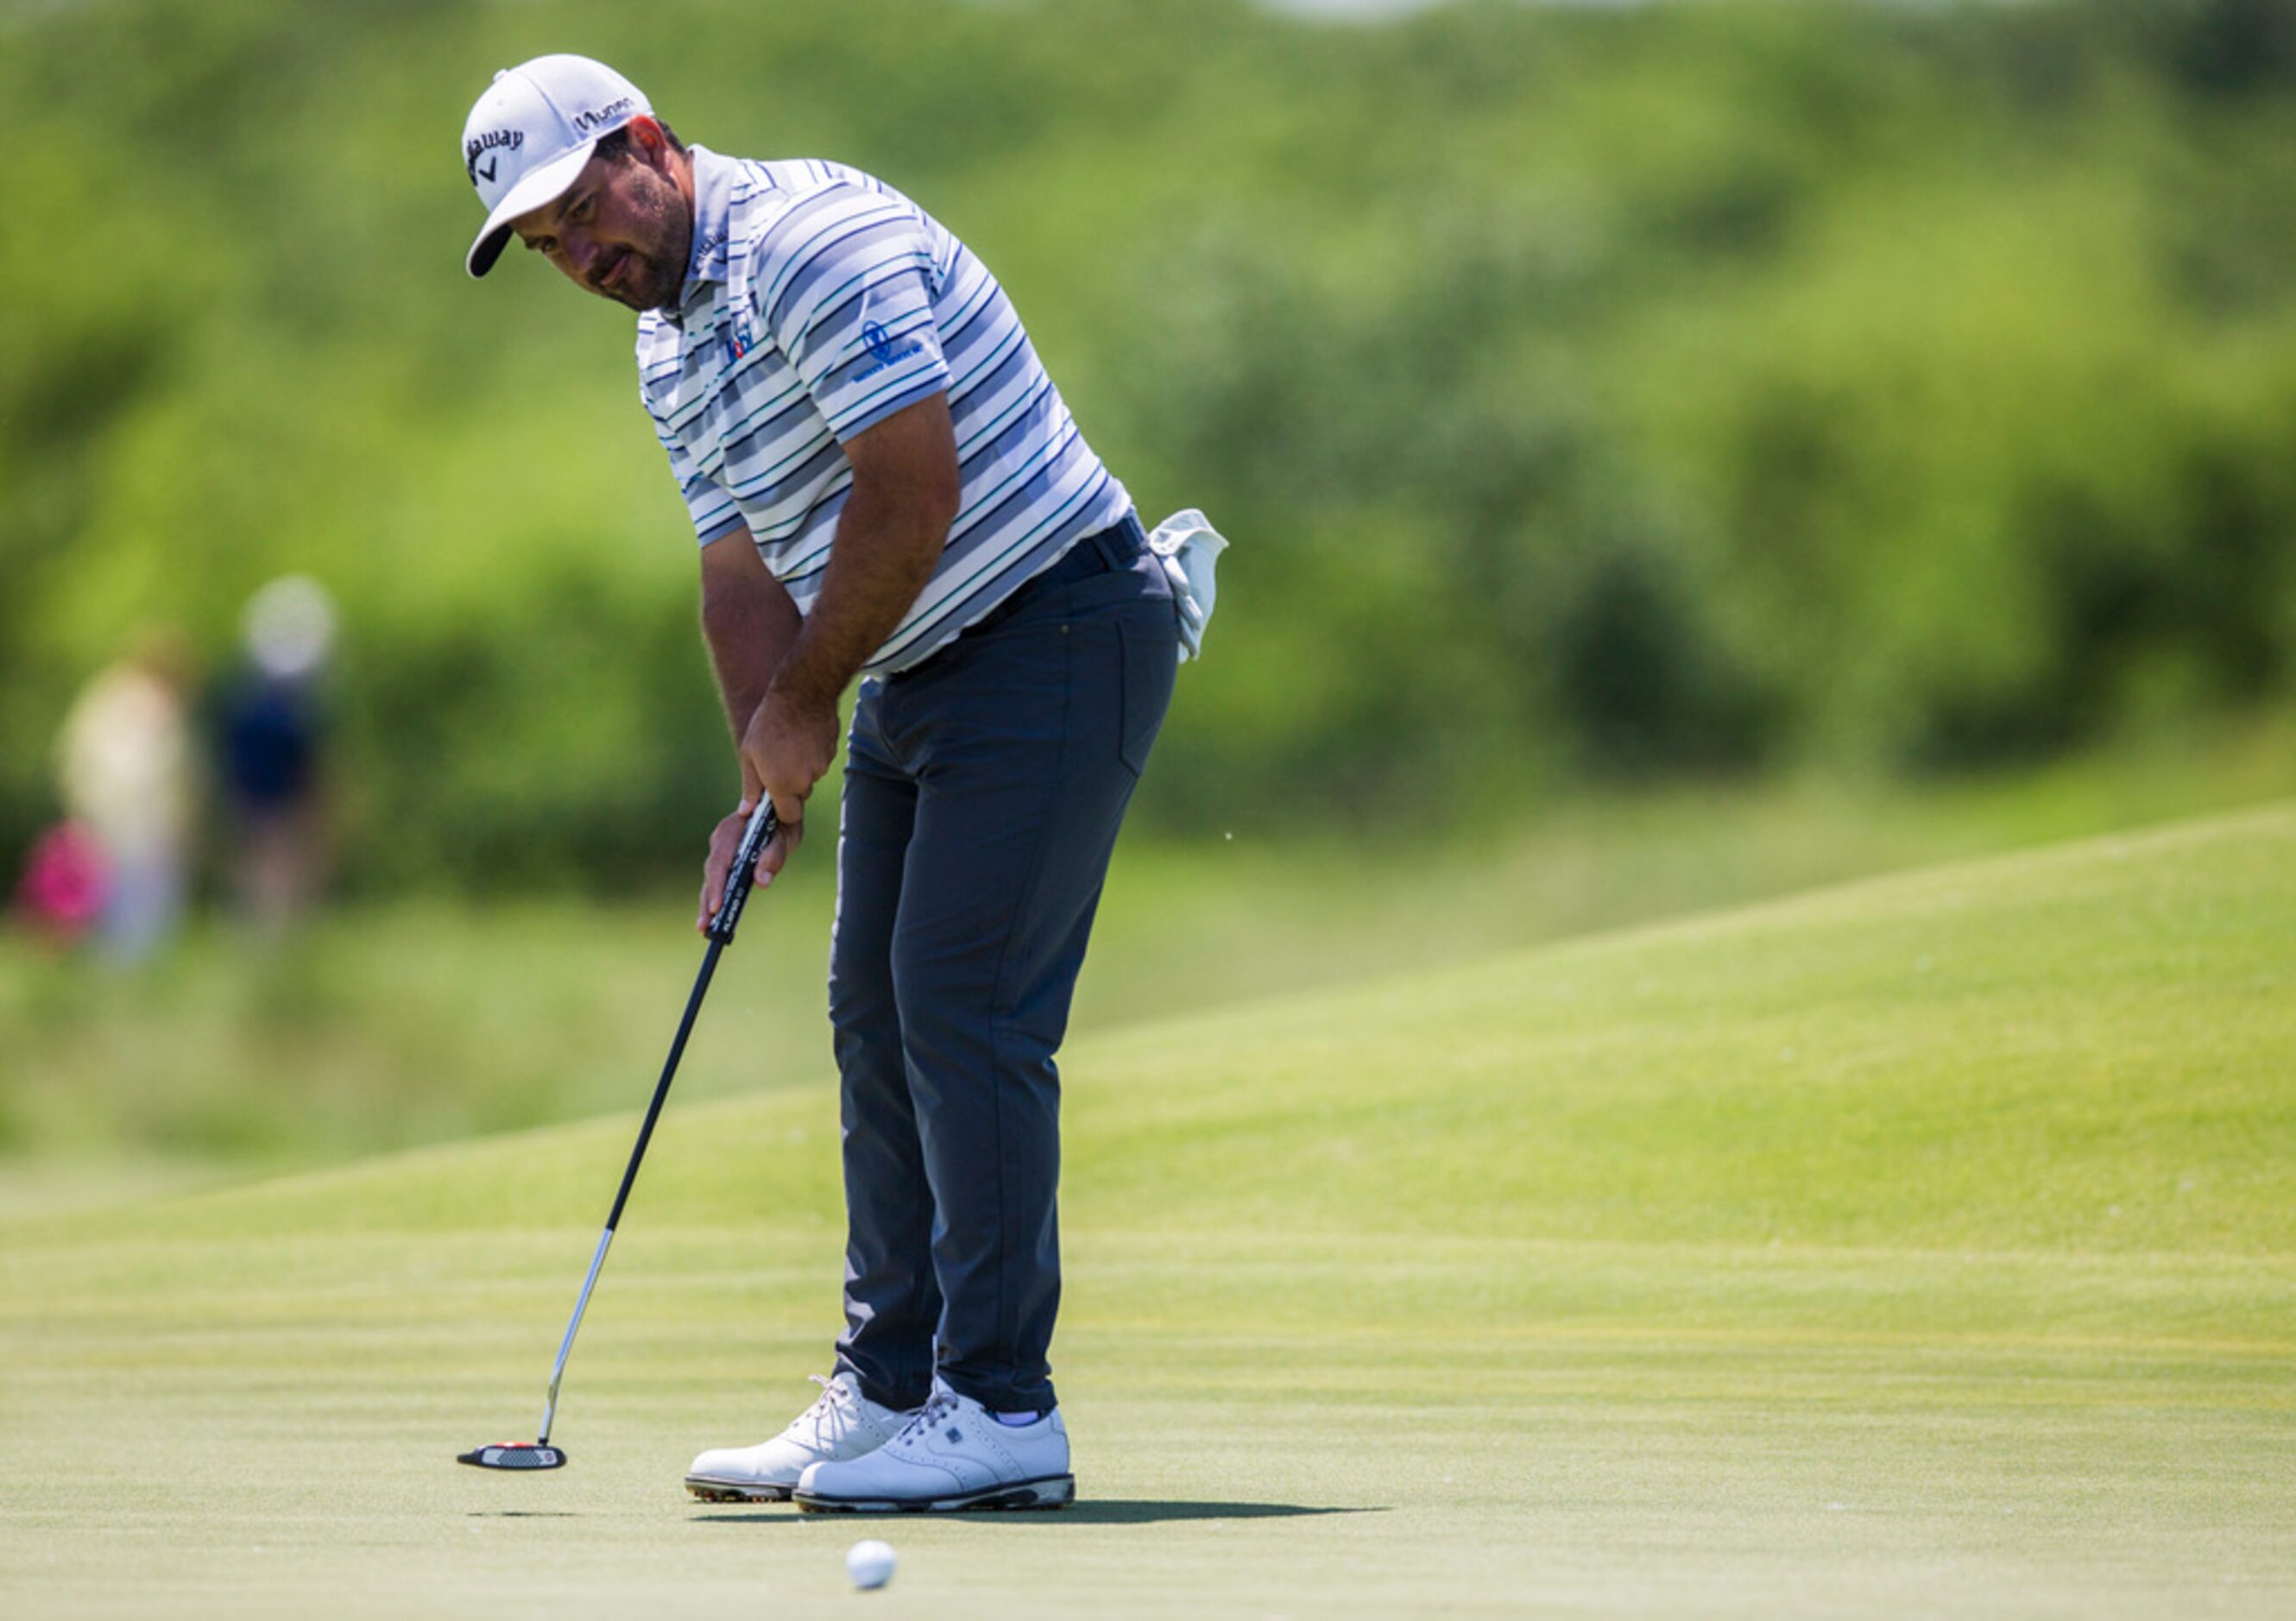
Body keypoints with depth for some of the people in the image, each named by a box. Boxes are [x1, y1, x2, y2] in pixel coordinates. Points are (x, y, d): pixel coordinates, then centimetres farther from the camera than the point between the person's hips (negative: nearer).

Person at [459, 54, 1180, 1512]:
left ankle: (1002, 1412, -10)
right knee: (879, 1013, 9)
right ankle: (889, 1393, 15)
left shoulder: (814, 240, -19)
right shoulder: (671, 350, 13)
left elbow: (913, 490, -24)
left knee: (965, 1007, -13)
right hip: (918, 672, 10)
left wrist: (804, 701, -13)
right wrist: (766, 781, -2)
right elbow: (744, 571, 13)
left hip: (1057, 633, -10)